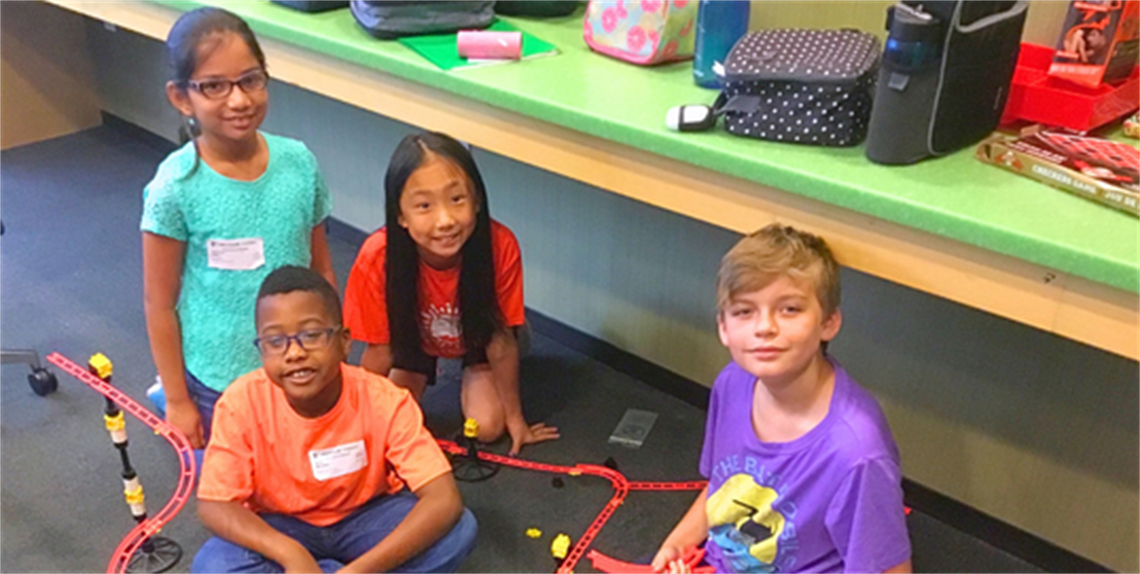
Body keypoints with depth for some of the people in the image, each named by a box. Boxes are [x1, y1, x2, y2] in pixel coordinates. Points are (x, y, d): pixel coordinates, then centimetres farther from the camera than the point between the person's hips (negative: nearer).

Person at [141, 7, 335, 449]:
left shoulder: (299, 162, -10)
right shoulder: (176, 186, -18)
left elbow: (322, 271, 0)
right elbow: (160, 304, -10)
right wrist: (177, 400, -5)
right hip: (216, 379, -3)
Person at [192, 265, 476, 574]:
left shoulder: (384, 401, -26)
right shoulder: (242, 403, -23)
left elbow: (444, 500, -30)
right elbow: (213, 505, -20)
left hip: (364, 519, -1)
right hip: (281, 529, 1)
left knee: (458, 529, -25)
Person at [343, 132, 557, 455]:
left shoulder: (500, 246, -39)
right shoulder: (378, 258, -39)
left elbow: (501, 340, -23)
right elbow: (378, 352, -22)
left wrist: (514, 417, -11)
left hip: (475, 336, 0)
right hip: (413, 338, 0)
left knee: (487, 427, -12)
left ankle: (470, 372, 21)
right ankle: (421, 376, 22)